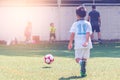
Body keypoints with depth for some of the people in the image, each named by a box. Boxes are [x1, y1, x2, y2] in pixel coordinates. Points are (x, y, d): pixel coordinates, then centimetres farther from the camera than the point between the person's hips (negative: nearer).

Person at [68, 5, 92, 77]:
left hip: (78, 44, -2)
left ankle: (81, 62, -34)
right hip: (87, 44, 2)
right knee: (85, 58, 17)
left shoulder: (75, 24, 6)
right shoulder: (88, 24, 8)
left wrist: (70, 43, 9)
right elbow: (88, 33, -6)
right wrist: (86, 41, -17)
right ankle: (83, 71, 3)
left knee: (78, 59, 1)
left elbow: (72, 34, 0)